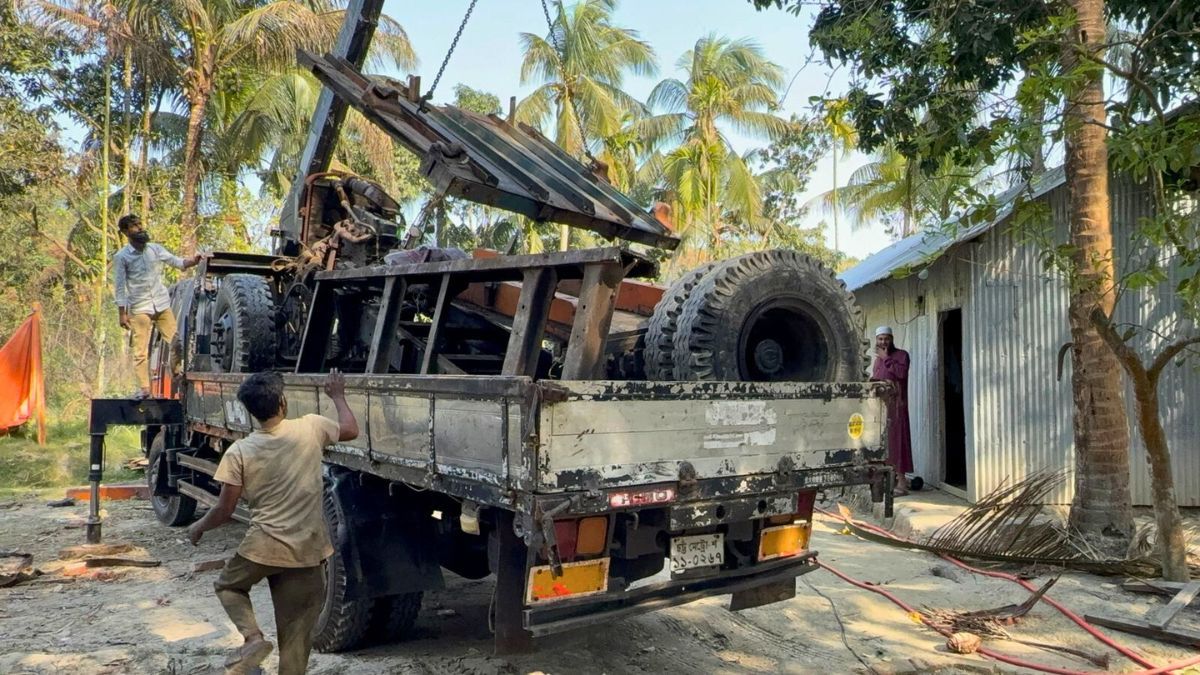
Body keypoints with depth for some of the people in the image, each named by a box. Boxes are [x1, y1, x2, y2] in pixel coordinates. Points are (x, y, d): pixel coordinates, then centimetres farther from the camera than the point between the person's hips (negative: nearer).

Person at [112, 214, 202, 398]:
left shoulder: (156, 249, 7)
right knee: (141, 351, 0)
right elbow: (120, 288, -3)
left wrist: (192, 261, -18)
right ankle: (144, 388, 5)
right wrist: (122, 314, -7)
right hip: (139, 309, -3)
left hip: (162, 305, 3)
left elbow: (177, 262, 4)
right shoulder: (121, 257, -2)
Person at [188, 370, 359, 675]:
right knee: (296, 632, 12)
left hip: (263, 546, -1)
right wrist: (337, 394, 29)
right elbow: (351, 430, 14)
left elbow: (224, 511, -3)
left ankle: (253, 637, 7)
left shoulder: (239, 452, -8)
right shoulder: (311, 428, -6)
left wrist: (198, 527, 18)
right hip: (308, 549, 1)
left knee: (228, 585, 29)